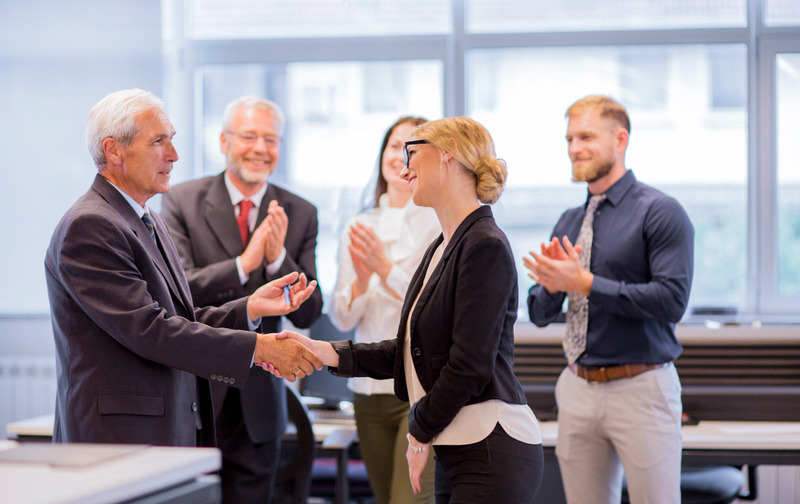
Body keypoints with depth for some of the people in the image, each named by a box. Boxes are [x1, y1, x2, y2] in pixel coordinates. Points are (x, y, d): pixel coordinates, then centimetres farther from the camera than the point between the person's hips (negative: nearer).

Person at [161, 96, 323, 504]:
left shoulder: (300, 215, 5)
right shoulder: (182, 202, -2)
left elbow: (307, 314, 1)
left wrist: (278, 259, -16)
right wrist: (243, 264, -25)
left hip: (258, 404, 3)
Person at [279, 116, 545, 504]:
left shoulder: (485, 247, -13)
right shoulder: (442, 248, 16)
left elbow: (469, 366, -17)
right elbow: (414, 352, 17)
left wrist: (420, 432, -5)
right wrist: (331, 354, 9)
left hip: (493, 455, -9)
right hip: (456, 454, 9)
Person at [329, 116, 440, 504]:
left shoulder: (443, 222, -3)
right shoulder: (358, 228, 10)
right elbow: (342, 320, 7)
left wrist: (387, 269, -21)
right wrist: (361, 282, -13)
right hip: (370, 388, 5)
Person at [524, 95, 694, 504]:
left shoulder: (660, 213, -6)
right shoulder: (569, 221, 15)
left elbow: (671, 300, -17)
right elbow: (540, 314, 16)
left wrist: (585, 284, -17)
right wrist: (551, 284, -7)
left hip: (640, 389, -6)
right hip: (578, 391, 6)